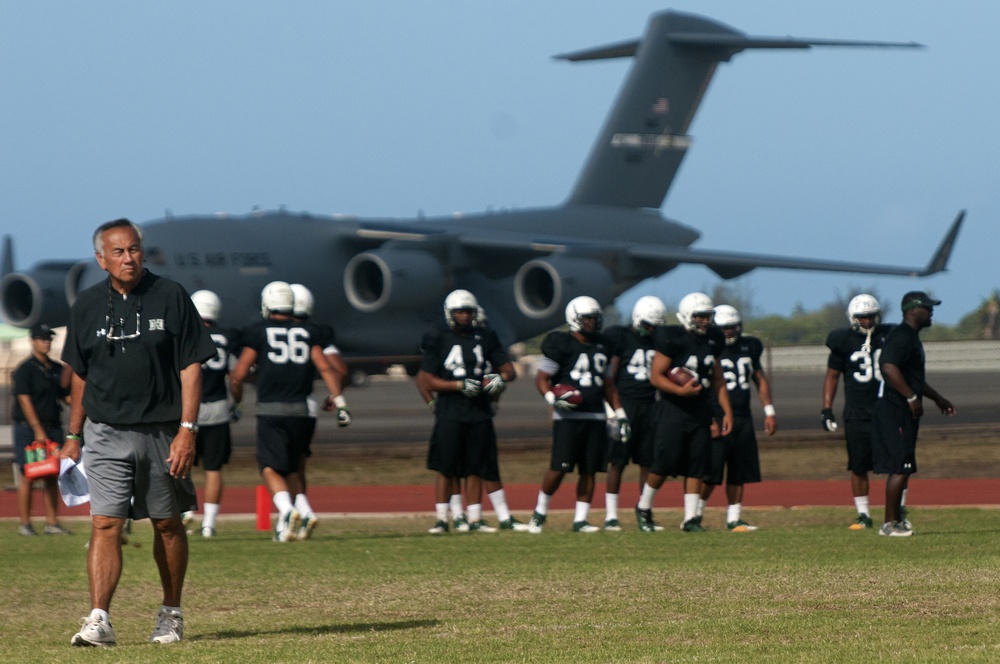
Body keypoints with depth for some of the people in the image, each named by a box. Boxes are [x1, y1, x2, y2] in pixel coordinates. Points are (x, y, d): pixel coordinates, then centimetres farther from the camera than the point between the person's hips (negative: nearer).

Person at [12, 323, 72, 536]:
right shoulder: (25, 369, -6)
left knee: (52, 477, 3)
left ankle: (52, 522, 5)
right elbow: (25, 400, -13)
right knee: (28, 476, -4)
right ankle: (25, 523, 1)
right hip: (28, 429, -6)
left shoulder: (57, 369, 13)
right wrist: (38, 430, -18)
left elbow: (66, 396, 20)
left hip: (52, 428, 6)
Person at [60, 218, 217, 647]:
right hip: (106, 434, 1)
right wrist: (73, 436, 15)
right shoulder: (88, 305, 5)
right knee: (105, 525, -10)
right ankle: (99, 620, -15)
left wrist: (187, 430, -12)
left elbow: (190, 368, -4)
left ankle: (171, 614, 24)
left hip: (161, 431, -1)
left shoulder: (170, 298, -3)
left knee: (167, 525, 10)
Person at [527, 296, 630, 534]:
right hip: (568, 416, -6)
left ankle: (580, 520, 7)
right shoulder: (562, 344, -4)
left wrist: (620, 414, 18)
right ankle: (540, 512, 7)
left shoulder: (602, 346, 15)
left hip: (596, 417, 6)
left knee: (589, 470, 2)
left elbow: (608, 385, 24)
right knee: (559, 467, -10)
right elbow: (541, 378, -2)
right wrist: (552, 398, -21)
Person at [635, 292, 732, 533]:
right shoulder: (672, 339, -11)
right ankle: (644, 507, 13)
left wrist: (727, 411, 13)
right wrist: (680, 390, -26)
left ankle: (690, 518, 4)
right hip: (673, 409, -6)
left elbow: (718, 380, 18)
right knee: (665, 461, -8)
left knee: (697, 466, 1)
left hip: (701, 411, 6)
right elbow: (656, 376, -12)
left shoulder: (712, 340, 9)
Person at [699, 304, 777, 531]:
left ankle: (734, 518, 13)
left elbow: (760, 379, 22)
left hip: (743, 419, 6)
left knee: (739, 473, 7)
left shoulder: (748, 347, 12)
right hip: (717, 419, -6)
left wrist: (769, 411, 16)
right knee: (710, 473, -9)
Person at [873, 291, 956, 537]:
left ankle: (896, 521, 20)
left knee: (901, 467, 14)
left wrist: (937, 398, 36)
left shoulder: (912, 337, 20)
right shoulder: (901, 336, -14)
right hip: (894, 411, -11)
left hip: (905, 412, 11)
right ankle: (890, 523, -9)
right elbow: (889, 368, -28)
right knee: (900, 467, -11)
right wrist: (912, 398, -25)